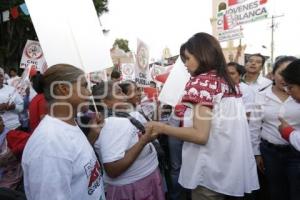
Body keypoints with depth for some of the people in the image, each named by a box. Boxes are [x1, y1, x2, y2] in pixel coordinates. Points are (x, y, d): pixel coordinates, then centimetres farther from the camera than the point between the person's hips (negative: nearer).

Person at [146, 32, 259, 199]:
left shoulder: (201, 82, -16)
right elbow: (225, 125, 13)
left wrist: (161, 128, -14)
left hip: (212, 171, -7)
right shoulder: (230, 83, 8)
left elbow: (200, 135, -22)